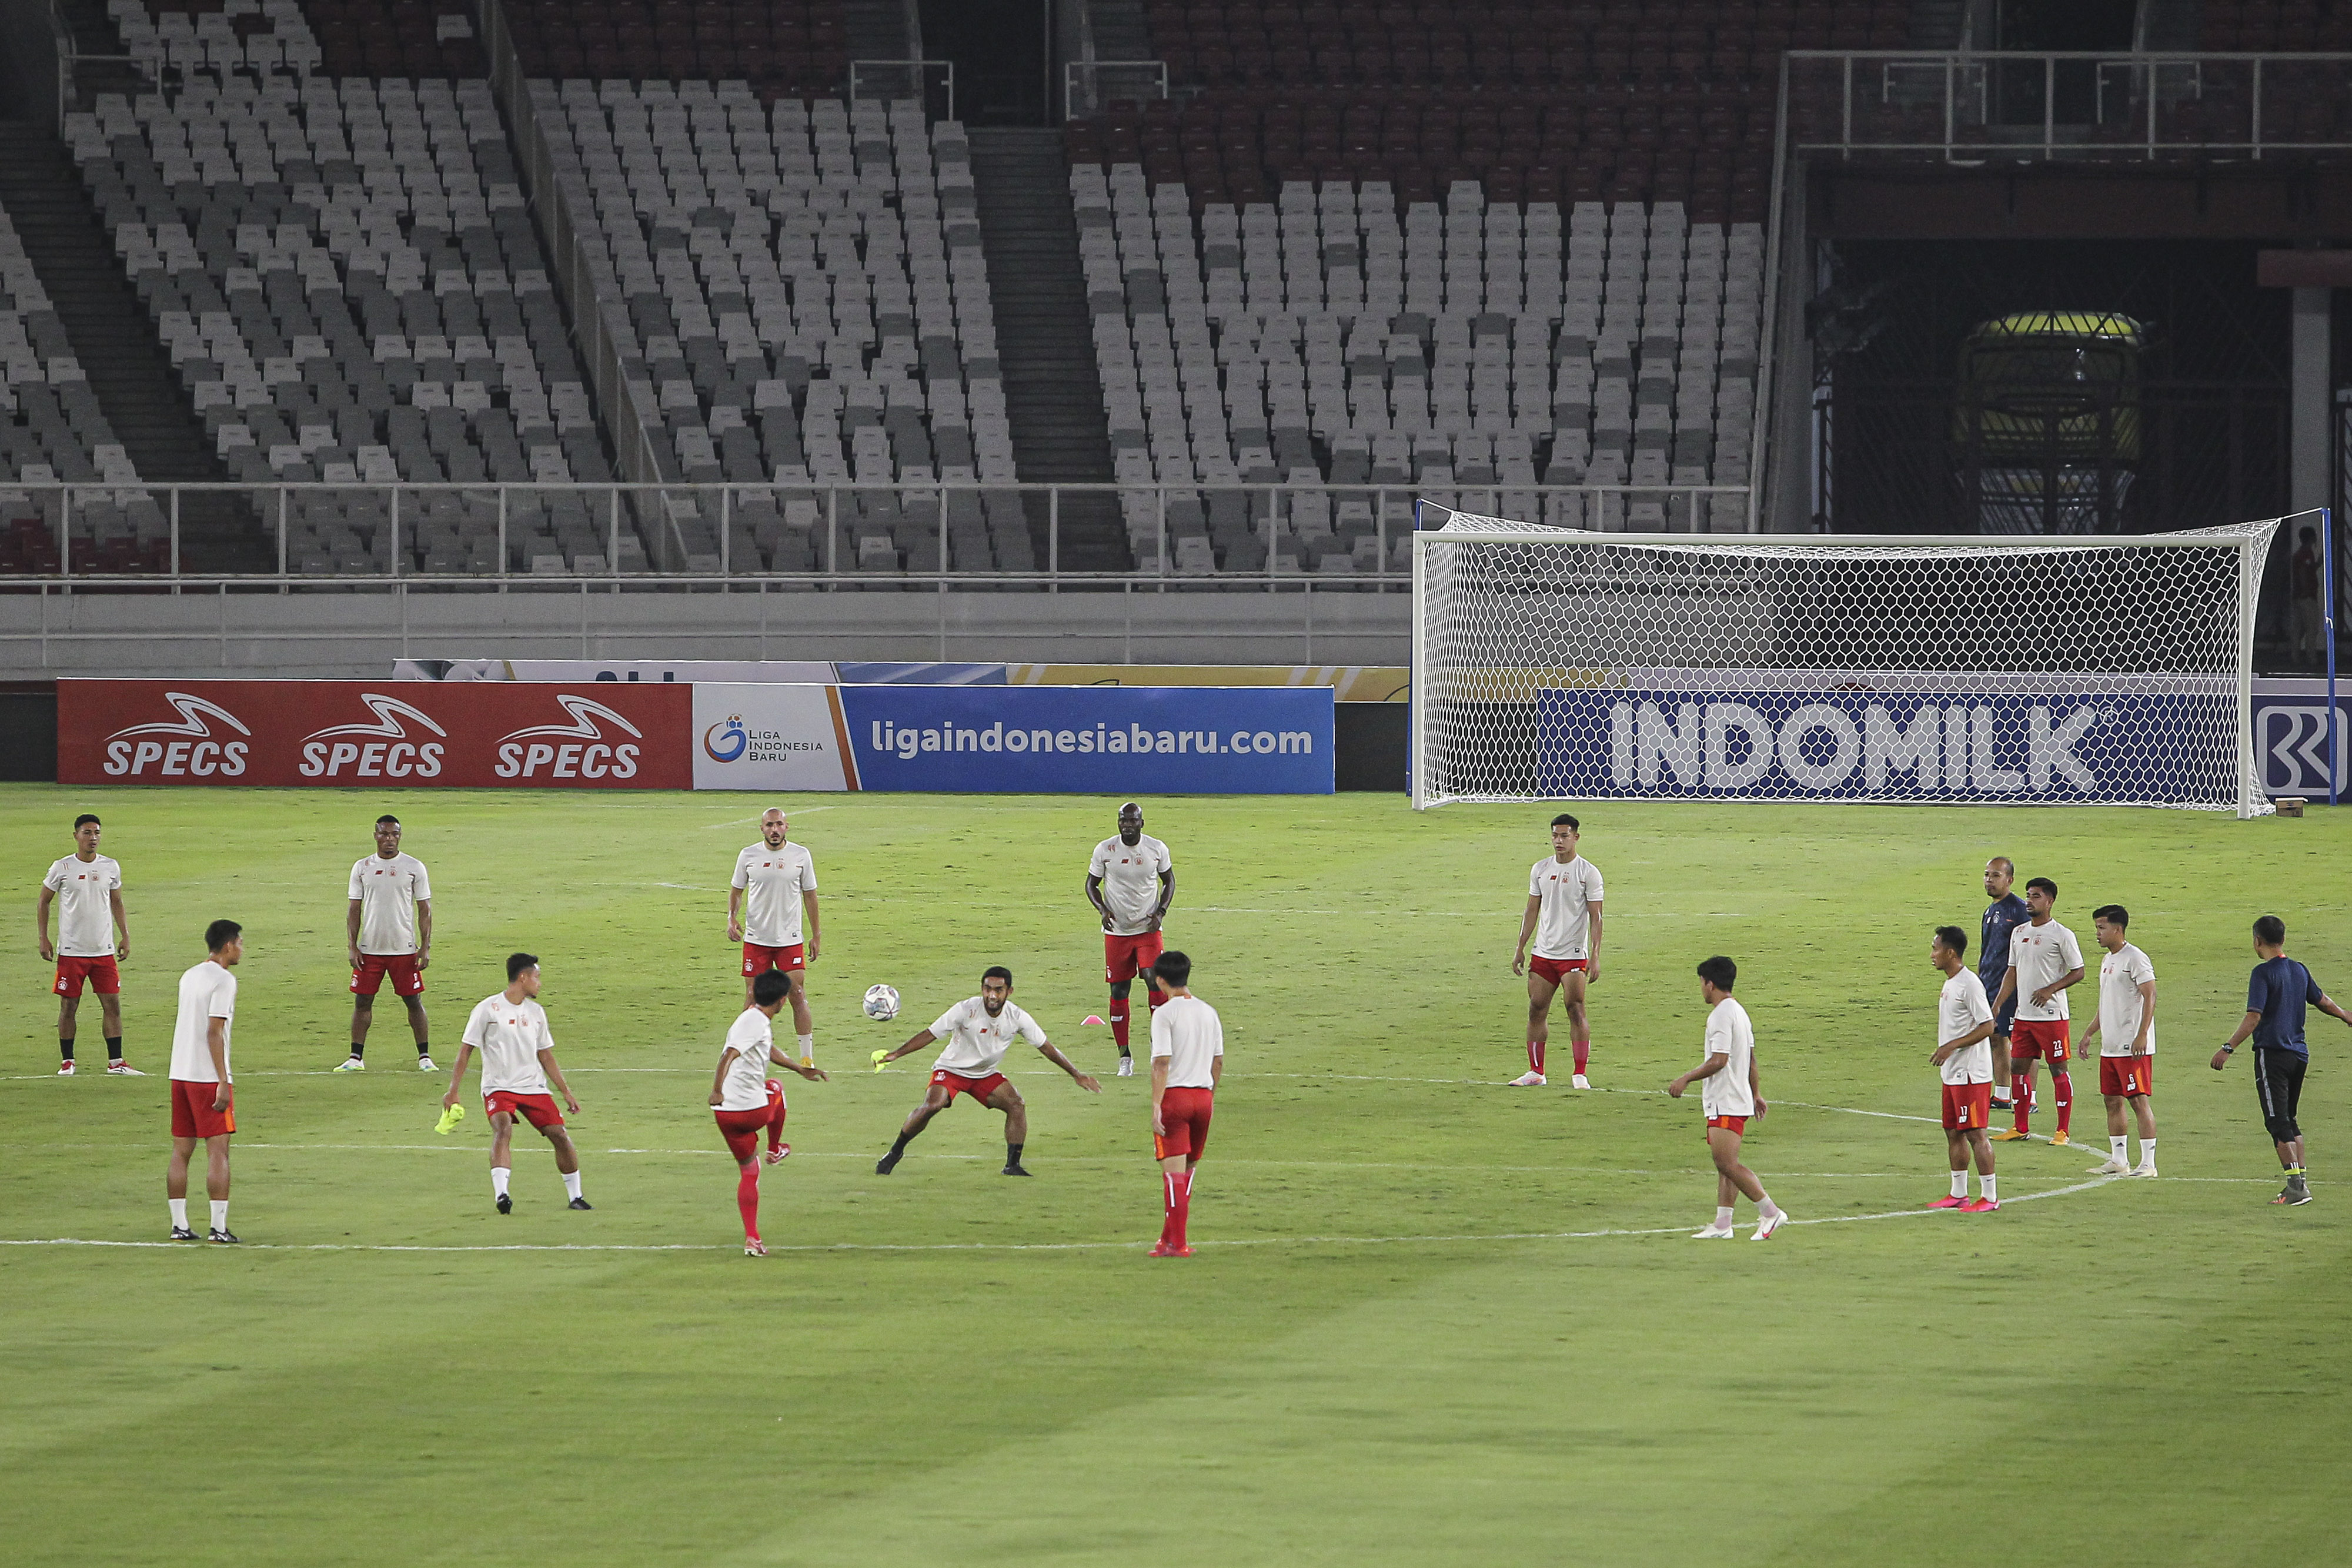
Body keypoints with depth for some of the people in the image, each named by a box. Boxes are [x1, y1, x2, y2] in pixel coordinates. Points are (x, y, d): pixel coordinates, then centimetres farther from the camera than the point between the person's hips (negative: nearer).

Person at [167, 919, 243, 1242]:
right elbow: (214, 1032, -17)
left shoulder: (189, 977, 14)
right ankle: (219, 1227, -9)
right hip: (209, 1078, -8)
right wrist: (223, 1082, -17)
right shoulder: (223, 981, -10)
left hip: (180, 1074, 8)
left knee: (181, 1151, 8)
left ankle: (179, 1225, 9)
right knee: (218, 1152, -5)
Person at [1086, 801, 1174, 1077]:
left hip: (1148, 930, 0)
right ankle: (1124, 1057, 12)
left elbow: (1169, 881, 11)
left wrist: (1160, 912, -5)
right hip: (1116, 930, 0)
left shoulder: (1157, 849, -3)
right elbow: (1091, 884, 6)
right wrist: (1103, 909, -13)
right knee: (1119, 992, 2)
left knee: (1155, 981, -18)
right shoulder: (1105, 850, -5)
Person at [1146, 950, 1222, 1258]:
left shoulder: (1165, 1014, -10)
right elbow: (1218, 1061, 13)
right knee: (1188, 1169, 15)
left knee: (1173, 1170, -5)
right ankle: (1171, 1235, 22)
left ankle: (1177, 1243, -9)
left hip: (1174, 1094, -6)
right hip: (1204, 1095, 6)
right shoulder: (1209, 1013, 9)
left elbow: (1162, 1062, -16)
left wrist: (1156, 1105, -15)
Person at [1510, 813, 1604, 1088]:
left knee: (1576, 1011, -10)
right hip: (1543, 952, 5)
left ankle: (1580, 1075, -7)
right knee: (1537, 1010, 4)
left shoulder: (1588, 873, -4)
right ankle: (1536, 1073, 13)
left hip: (1574, 954, -5)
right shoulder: (1541, 869, 9)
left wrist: (1595, 956, -13)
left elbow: (1595, 917, -6)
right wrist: (1520, 948, 11)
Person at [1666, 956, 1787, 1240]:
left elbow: (1718, 1061, -22)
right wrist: (1756, 1092, 30)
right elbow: (1751, 1058, 22)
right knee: (1725, 1164, 9)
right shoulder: (1739, 1012, 15)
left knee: (1727, 1163, -13)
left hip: (1725, 1103, -11)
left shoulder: (1721, 1016, -15)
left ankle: (1770, 1212, -12)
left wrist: (1686, 1079, -13)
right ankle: (1722, 1225, 9)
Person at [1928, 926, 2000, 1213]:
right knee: (1953, 1133, 13)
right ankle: (1959, 1194, 21)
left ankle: (1989, 1197, -3)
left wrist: (1952, 1046, -21)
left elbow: (1987, 1027, -19)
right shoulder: (1949, 984, 14)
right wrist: (1943, 1051, 18)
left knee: (1975, 1133, -7)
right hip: (1952, 1073, 10)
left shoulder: (1970, 984, -16)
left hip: (1971, 1073, -10)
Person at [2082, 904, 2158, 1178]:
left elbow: (2150, 997, -17)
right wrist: (2089, 1033, 25)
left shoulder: (2135, 959, -11)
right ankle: (2118, 1160, 19)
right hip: (2110, 1047, 9)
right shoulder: (2108, 960, 17)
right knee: (2112, 1101, 11)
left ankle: (2148, 1163, -6)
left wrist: (2142, 1035, -24)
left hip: (2132, 1047, -9)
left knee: (2139, 1100, -8)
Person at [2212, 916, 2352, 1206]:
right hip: (2299, 1054, 7)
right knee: (2289, 1119, 17)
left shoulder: (2264, 973, -11)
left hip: (2272, 1054, -7)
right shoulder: (2300, 971, 10)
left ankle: (2297, 1185, -14)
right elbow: (2322, 1002, 25)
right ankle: (2301, 1179, 14)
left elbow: (2253, 1018, -18)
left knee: (2278, 1122, -6)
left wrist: (2228, 1049, -18)